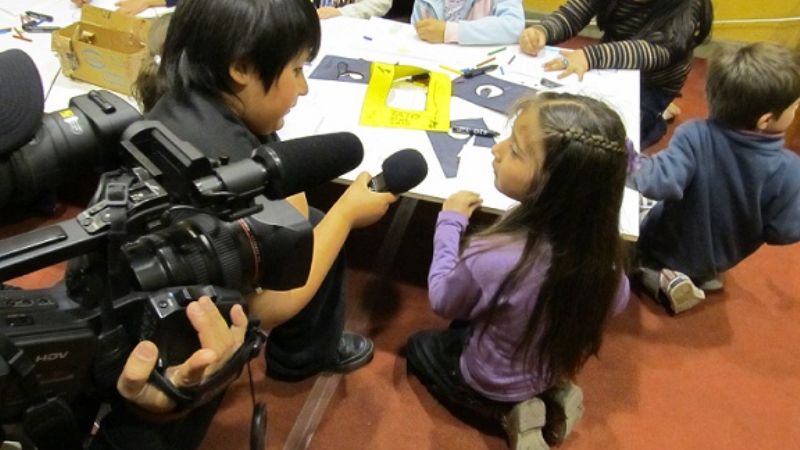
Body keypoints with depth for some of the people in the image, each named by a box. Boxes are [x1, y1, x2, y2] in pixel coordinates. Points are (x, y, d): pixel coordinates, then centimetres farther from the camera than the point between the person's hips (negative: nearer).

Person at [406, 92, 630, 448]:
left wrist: (450, 222, -11)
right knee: (467, 322, 31)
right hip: (554, 369, 5)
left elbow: (442, 302, -18)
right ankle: (549, 398, 14)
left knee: (420, 345, 23)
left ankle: (509, 417, 6)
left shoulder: (492, 259, -41)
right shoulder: (597, 238, -26)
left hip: (493, 387, -5)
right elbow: (616, 303, -5)